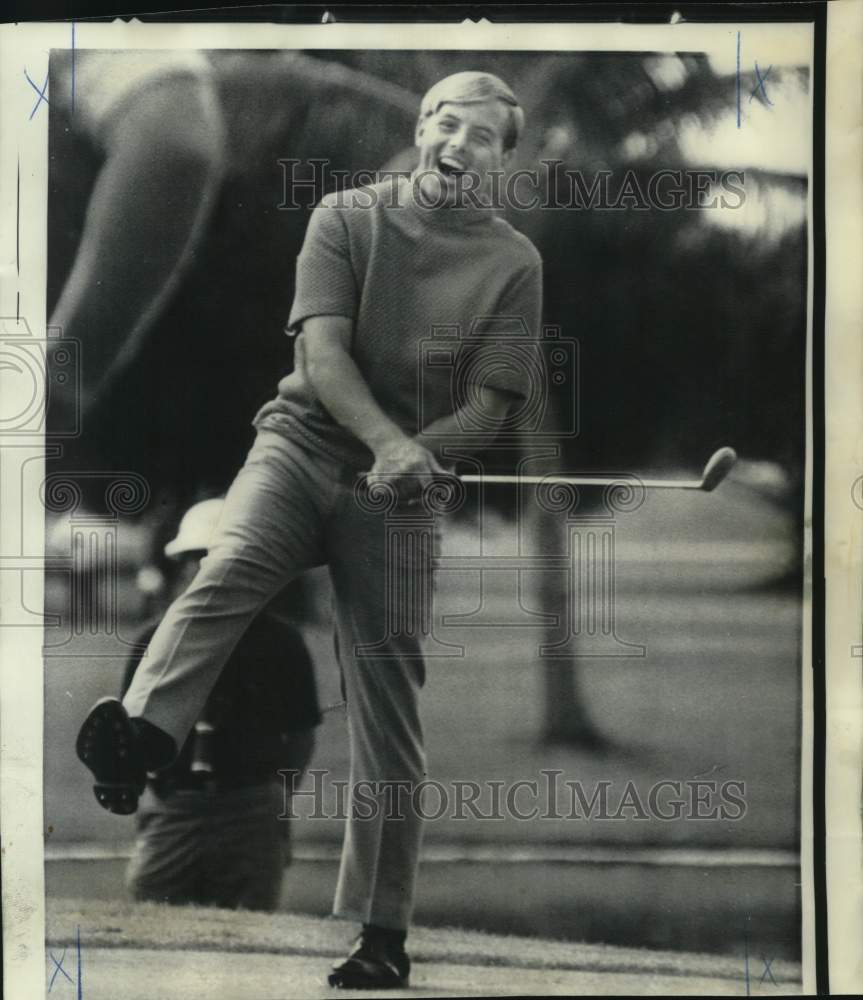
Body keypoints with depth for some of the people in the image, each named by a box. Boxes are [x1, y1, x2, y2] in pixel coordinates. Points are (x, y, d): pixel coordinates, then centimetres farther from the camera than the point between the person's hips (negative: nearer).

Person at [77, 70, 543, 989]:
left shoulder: (513, 262, 5)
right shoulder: (348, 216, 5)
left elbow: (490, 407, 1)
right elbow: (322, 349, -6)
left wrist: (408, 456, -16)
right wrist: (384, 440, -22)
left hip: (405, 478, 0)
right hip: (305, 437, 0)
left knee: (388, 698, -3)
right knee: (229, 567, -31)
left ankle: (382, 932, 2)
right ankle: (136, 736, -53)